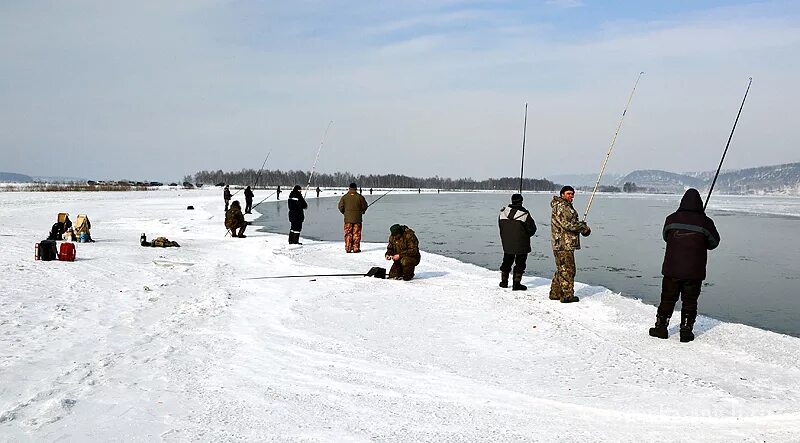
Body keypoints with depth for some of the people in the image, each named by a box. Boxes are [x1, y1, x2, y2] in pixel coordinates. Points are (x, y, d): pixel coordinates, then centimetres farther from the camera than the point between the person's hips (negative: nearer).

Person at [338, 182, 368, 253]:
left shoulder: (344, 197, -1)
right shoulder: (360, 197, -4)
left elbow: (340, 207, -1)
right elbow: (364, 206, 1)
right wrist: (362, 211, 21)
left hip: (348, 218, 1)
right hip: (357, 218, -1)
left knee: (348, 234, 7)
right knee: (356, 234, 5)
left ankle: (348, 248, 7)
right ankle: (356, 248, 4)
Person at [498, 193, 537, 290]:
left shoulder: (503, 212, -2)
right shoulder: (524, 214, -14)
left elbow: (500, 226, 8)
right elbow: (532, 228, -7)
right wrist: (526, 236, 13)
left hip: (507, 243, 4)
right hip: (521, 244, -4)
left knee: (507, 261, 18)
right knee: (520, 263, 4)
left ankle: (504, 281, 25)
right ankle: (516, 283, 3)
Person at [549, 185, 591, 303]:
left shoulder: (567, 206, 22)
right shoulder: (561, 207, -12)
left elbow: (572, 222, 26)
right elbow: (567, 224, -20)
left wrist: (582, 225, 6)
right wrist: (584, 228, -11)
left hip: (566, 244, 11)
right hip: (563, 245, -11)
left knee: (561, 270, 15)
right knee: (567, 270, -7)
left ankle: (555, 293, 22)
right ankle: (567, 295, -3)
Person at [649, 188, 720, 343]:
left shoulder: (671, 219, -5)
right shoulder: (705, 222, -7)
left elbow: (665, 236, 11)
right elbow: (714, 242, 6)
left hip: (671, 269, 1)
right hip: (694, 272, -1)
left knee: (667, 299, 12)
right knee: (690, 302, 10)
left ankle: (661, 327, 18)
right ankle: (686, 331, 13)